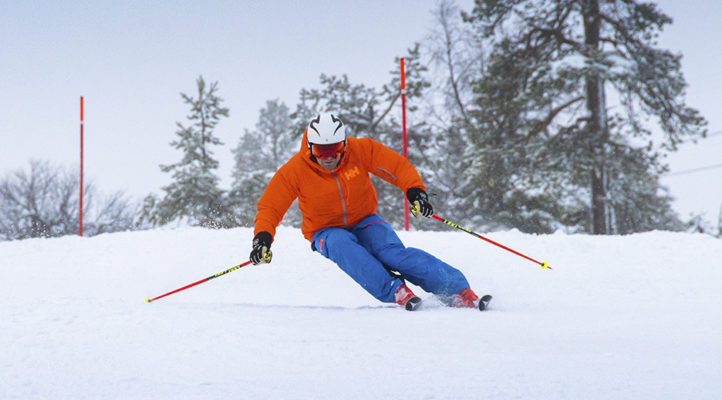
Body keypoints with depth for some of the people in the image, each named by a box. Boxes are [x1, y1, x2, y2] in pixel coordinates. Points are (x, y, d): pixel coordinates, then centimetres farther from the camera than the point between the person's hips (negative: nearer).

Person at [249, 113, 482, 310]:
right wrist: (262, 237, -30)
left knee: (392, 251, -29)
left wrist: (415, 191, -26)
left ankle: (459, 290, -34)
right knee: (342, 245, -37)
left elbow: (397, 166, -8)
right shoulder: (295, 171, -15)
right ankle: (394, 291, -44)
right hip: (327, 232, 0)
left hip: (364, 222, 0)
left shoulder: (360, 150, -13)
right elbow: (270, 207, -12)